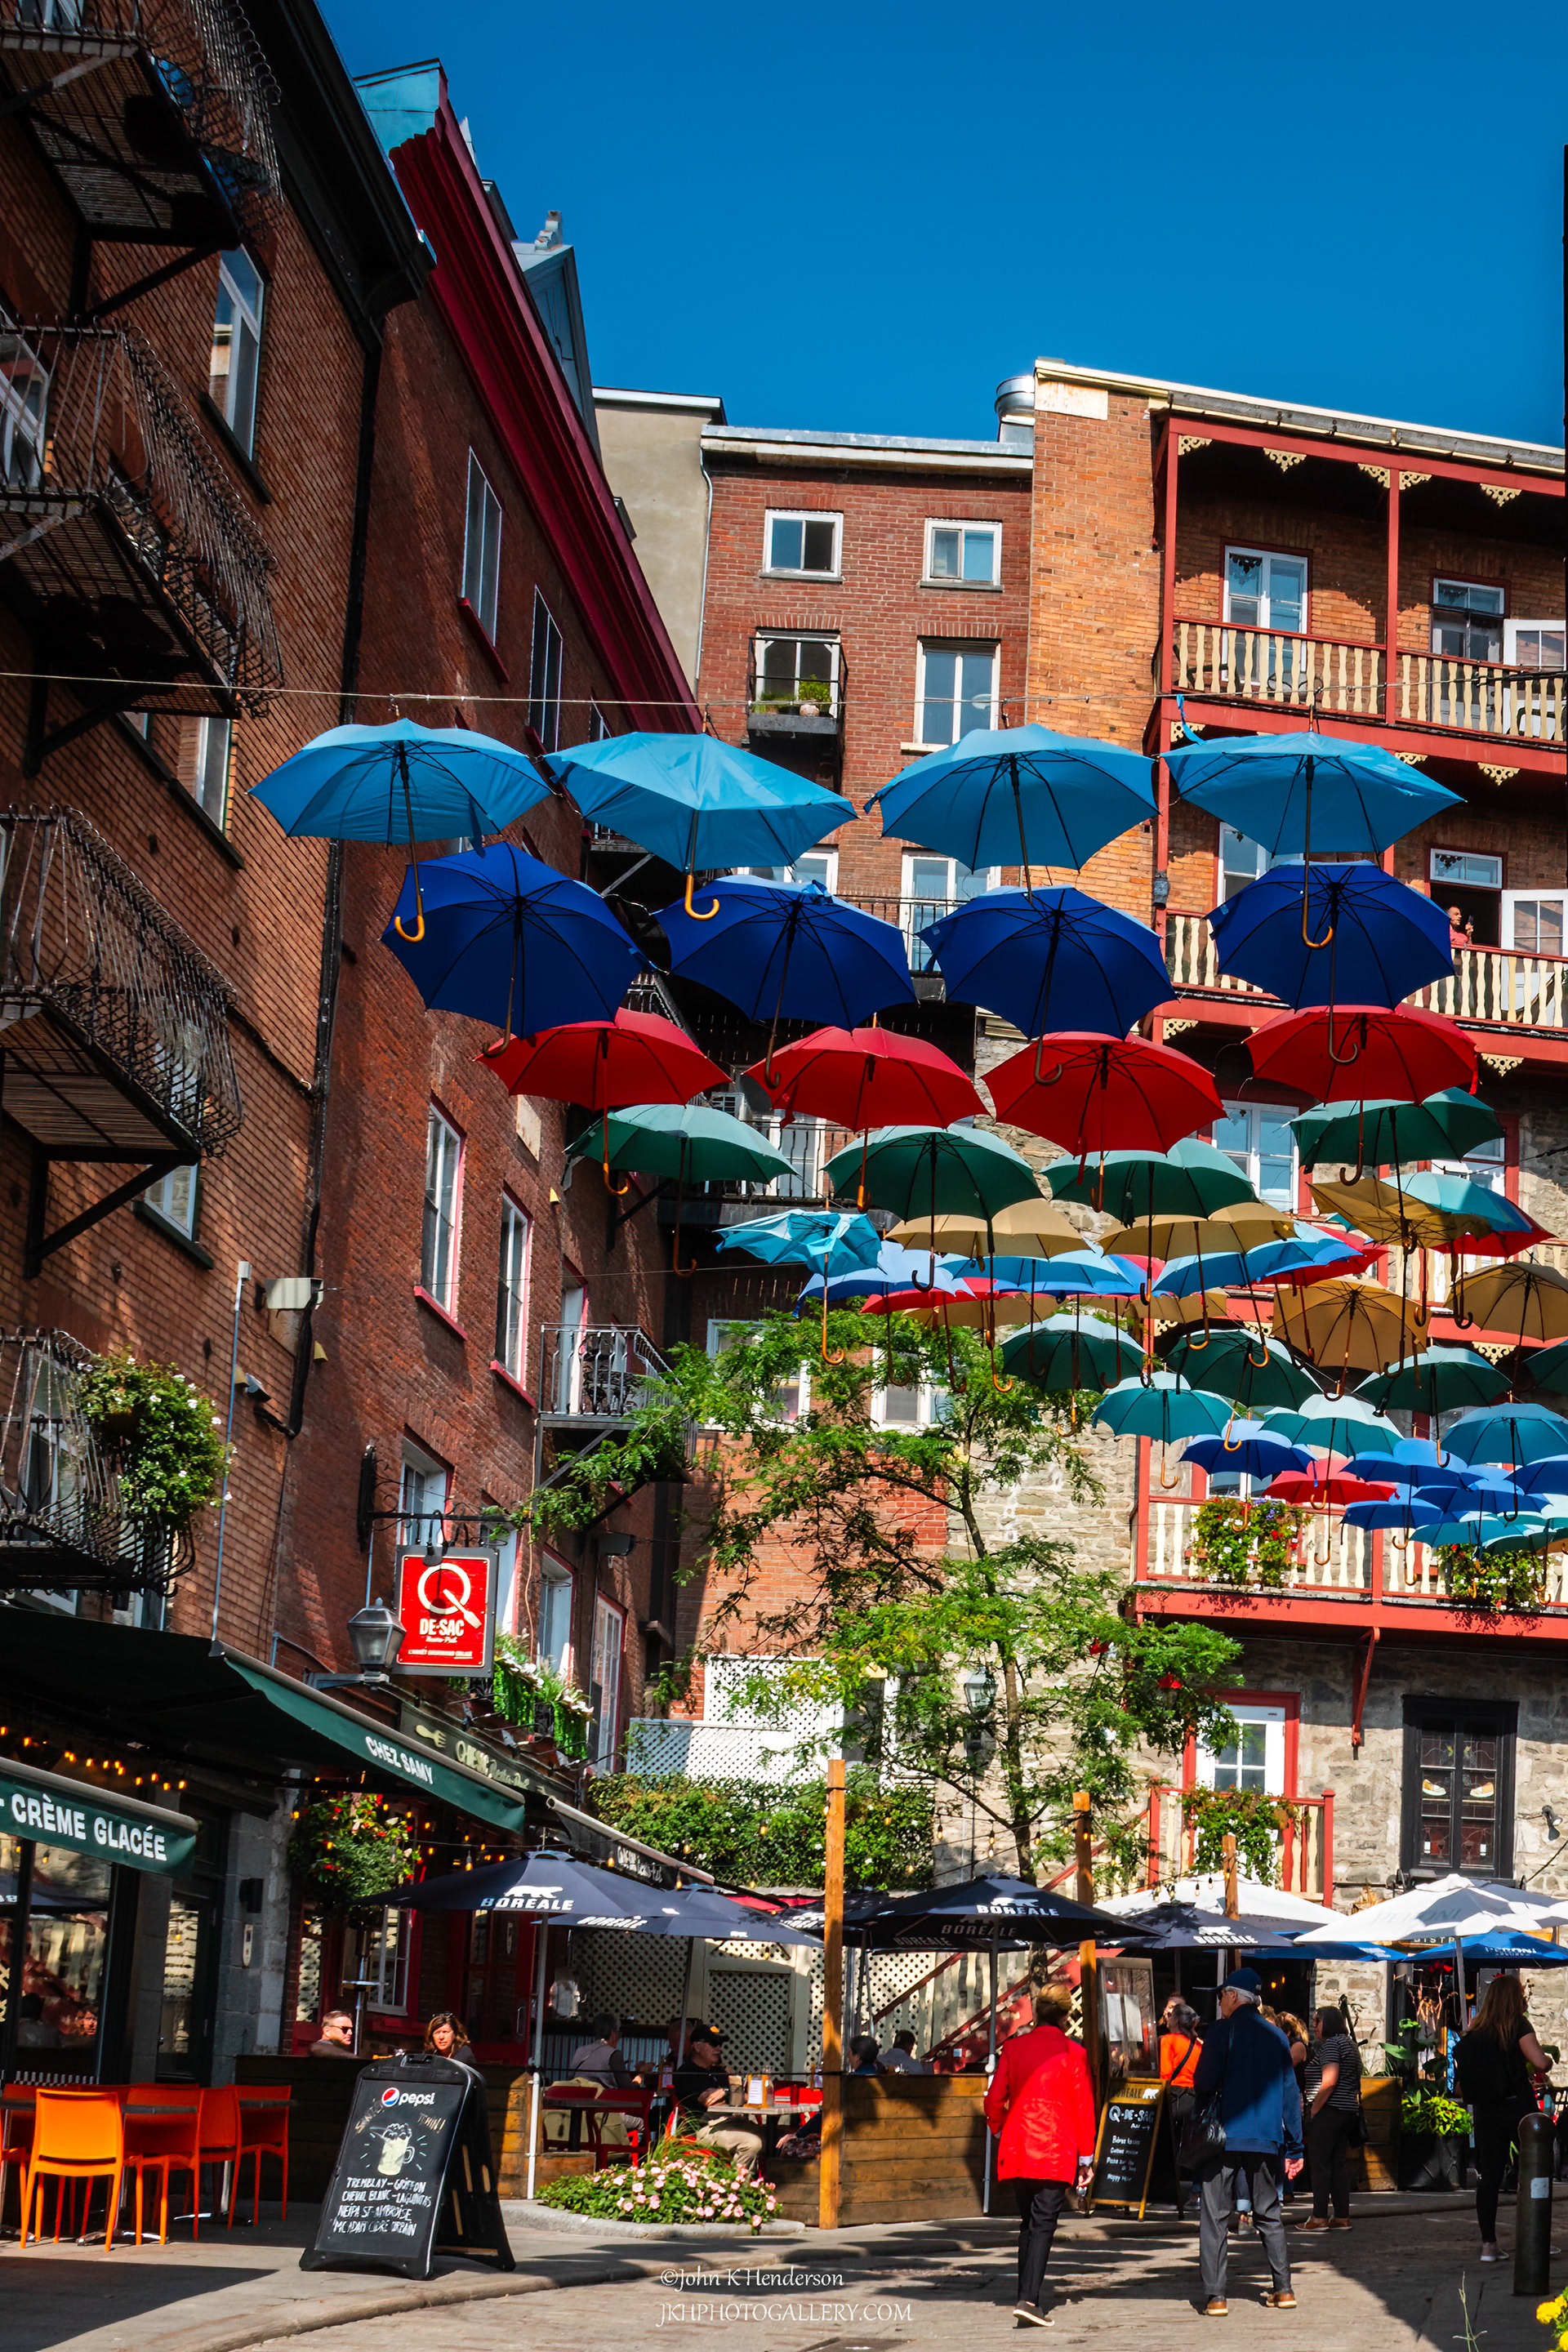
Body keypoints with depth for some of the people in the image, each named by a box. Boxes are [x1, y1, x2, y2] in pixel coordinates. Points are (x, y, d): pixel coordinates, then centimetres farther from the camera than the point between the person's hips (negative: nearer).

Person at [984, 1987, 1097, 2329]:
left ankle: (1027, 2295, 17)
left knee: (1028, 2223, 16)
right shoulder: (1073, 2053, -3)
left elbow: (994, 2100, 7)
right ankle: (1029, 2299, -17)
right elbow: (1083, 2108, -1)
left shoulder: (1013, 2048, 5)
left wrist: (1001, 2132, 25)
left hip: (1017, 2149, 4)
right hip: (1056, 2152, -4)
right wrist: (1086, 2157, 4)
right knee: (1043, 2224, -5)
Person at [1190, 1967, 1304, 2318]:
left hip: (1223, 2137, -4)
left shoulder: (1221, 2032, -6)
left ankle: (1214, 2297, -5)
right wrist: (1295, 2147, 14)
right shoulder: (1277, 2037, 8)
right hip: (1266, 2140, 4)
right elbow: (1290, 2094, 10)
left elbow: (1204, 2084, -12)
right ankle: (1283, 2289, 12)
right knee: (1269, 2216, 15)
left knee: (1214, 2218, 0)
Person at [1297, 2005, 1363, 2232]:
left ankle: (1319, 2217, -6)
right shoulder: (1349, 2044, 19)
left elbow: (1329, 2081, -21)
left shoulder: (1330, 2044, -11)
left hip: (1328, 2111, -10)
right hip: (1348, 2111, 10)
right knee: (1339, 2164, 10)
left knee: (1320, 2164, -6)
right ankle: (1342, 2217, 9)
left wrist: (1314, 2109, -15)